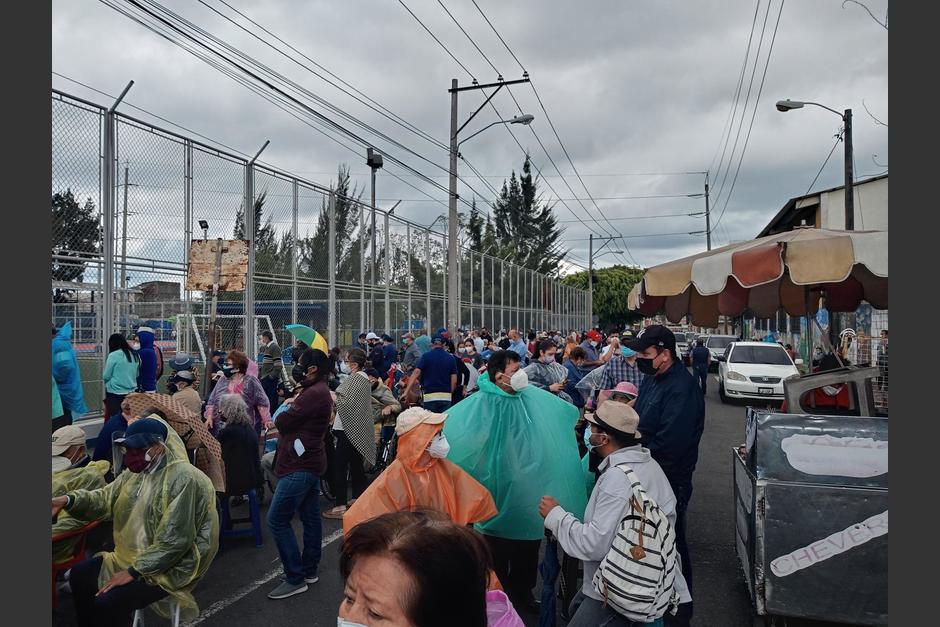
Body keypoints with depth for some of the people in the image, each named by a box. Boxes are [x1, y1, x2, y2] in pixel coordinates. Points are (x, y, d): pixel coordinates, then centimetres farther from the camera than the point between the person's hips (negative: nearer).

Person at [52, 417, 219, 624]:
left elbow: (173, 541, -27)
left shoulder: (184, 479, -26)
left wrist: (134, 571, -22)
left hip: (168, 567, -9)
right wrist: (68, 500, -12)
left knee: (107, 601, -22)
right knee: (80, 575, 10)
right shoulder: (137, 472, 5)